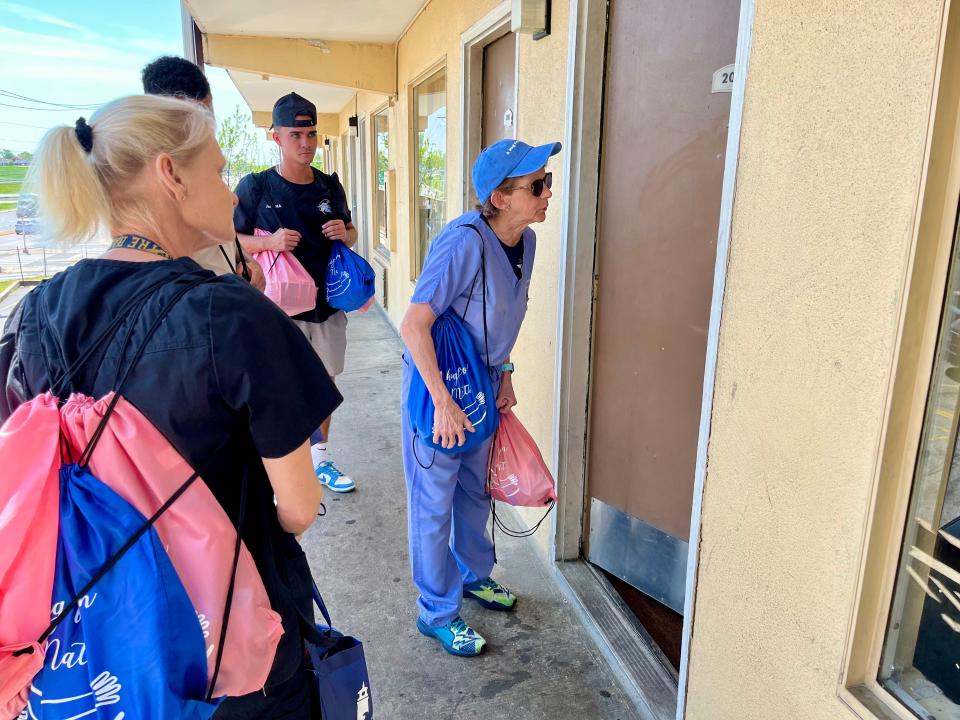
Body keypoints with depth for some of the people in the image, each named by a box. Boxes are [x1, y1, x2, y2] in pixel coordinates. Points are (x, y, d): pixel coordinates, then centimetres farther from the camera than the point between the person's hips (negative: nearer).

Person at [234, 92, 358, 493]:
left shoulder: (330, 186, 7)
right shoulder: (255, 186, -5)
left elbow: (351, 235, 18)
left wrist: (344, 233, -5)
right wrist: (269, 242, -20)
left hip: (327, 304, 5)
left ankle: (320, 459, 32)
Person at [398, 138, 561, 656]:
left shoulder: (524, 240, -3)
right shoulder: (464, 243, -28)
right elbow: (414, 325, -28)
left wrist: (504, 374, 13)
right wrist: (443, 402, -28)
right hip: (437, 383, -8)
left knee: (475, 489, 23)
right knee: (434, 502, 6)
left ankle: (474, 575, 45)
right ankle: (438, 612, 24)